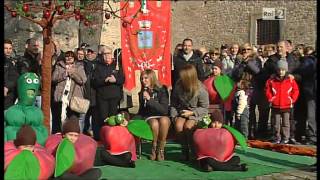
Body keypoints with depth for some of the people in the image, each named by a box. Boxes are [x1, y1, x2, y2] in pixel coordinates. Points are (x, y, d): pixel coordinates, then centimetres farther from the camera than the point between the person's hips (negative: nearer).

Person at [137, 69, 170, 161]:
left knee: (164, 121, -38)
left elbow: (164, 109, -16)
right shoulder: (142, 93, 7)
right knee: (155, 123, -36)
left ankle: (161, 149, -22)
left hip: (162, 116, -1)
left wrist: (150, 99, -19)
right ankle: (154, 149, -14)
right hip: (149, 117, 1)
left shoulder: (161, 90, -5)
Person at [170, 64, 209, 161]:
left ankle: (194, 151, -10)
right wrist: (174, 115, -3)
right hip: (182, 112, 3)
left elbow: (204, 108, -6)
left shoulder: (201, 90, -15)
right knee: (178, 125, -28)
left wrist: (191, 113, -17)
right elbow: (173, 103, 9)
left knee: (188, 126, -32)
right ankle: (185, 150, -10)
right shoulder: (178, 86, -4)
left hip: (196, 113, -3)